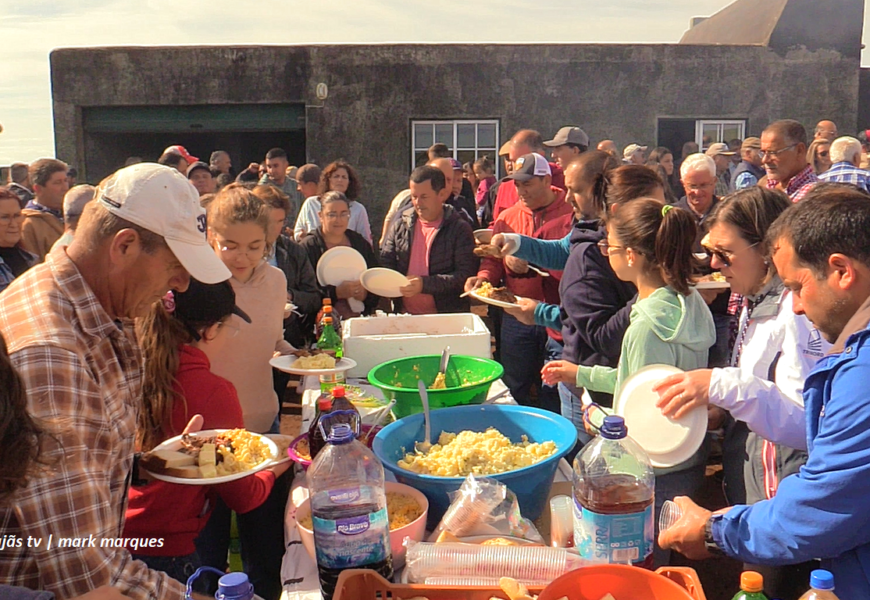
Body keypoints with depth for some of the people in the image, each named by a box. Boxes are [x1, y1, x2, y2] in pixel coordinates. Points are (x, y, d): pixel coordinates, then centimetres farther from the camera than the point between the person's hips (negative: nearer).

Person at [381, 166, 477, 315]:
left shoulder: (459, 228, 0)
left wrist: (424, 284, -18)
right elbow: (385, 263, 15)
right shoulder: (400, 225, 13)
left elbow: (466, 275, -8)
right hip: (405, 316, 3)